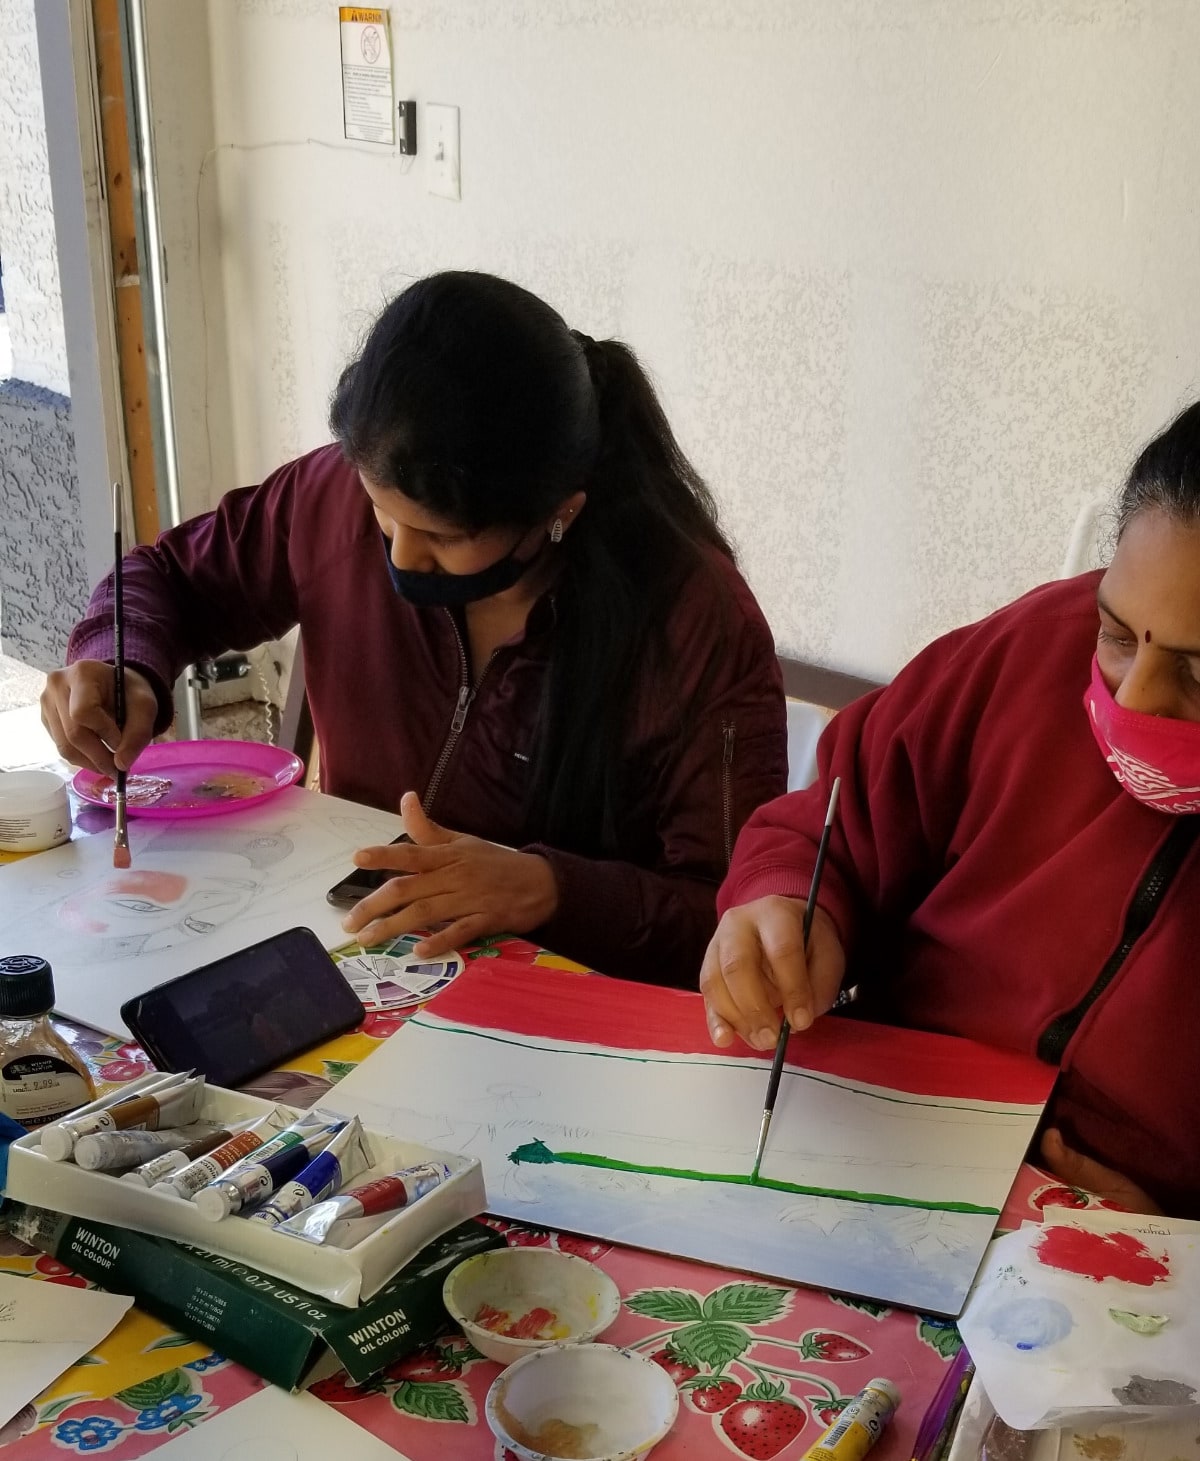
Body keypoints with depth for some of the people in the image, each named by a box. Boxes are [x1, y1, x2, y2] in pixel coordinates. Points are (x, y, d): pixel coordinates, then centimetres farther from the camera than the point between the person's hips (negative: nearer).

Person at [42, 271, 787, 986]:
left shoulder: (698, 624, -21)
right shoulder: (342, 493, -8)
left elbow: (741, 924, -18)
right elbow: (173, 575, 11)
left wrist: (549, 891, -33)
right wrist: (126, 670, -9)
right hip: (343, 955, 4)